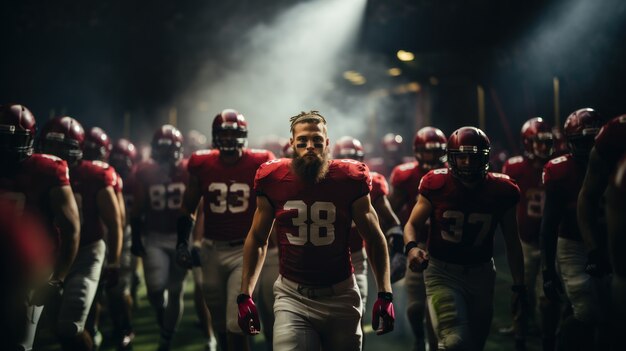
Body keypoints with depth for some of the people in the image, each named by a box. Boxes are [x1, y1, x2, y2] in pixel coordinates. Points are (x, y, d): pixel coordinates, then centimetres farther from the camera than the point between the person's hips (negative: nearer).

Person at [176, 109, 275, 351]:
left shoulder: (259, 165, -8)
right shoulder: (201, 165, -1)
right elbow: (188, 207, 11)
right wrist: (182, 243, 4)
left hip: (245, 250, -3)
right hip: (211, 250, 4)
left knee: (236, 324, -11)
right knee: (219, 320, 18)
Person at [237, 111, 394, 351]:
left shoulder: (349, 180, -7)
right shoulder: (272, 180, -5)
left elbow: (374, 239, 1)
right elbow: (257, 239, 7)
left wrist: (385, 295, -6)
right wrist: (245, 295, 2)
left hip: (340, 295, 0)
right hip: (292, 297, 0)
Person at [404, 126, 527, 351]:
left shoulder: (501, 191, -6)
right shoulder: (437, 185, -12)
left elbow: (512, 242, 3)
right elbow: (413, 224, -2)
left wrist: (519, 286, 3)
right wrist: (412, 246, -25)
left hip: (481, 274, 3)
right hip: (442, 272, -3)